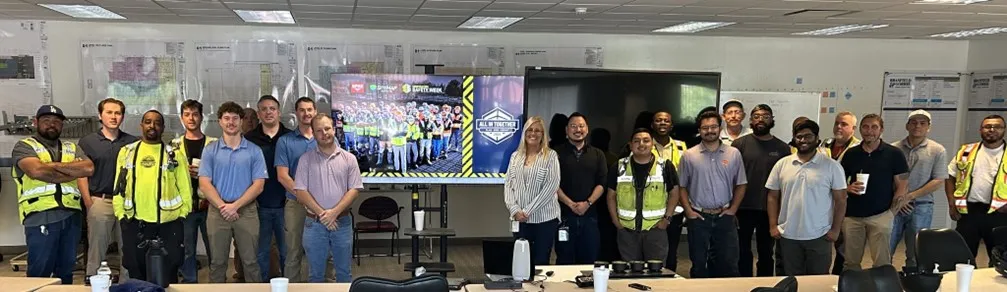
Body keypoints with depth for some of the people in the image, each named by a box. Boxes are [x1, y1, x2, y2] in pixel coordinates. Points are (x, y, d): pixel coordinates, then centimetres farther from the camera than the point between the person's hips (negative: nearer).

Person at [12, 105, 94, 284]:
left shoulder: (72, 148, 19)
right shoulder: (24, 147, 5)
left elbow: (88, 169, 0)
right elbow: (37, 171, -15)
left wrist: (54, 165, -7)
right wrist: (72, 173, -4)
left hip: (71, 215, 5)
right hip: (41, 217, -4)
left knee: (66, 270, 11)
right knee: (39, 272, -2)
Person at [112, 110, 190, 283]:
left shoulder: (174, 154, 3)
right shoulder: (126, 152, 8)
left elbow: (185, 188, 2)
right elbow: (119, 186, 8)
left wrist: (182, 215, -3)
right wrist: (120, 214, 2)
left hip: (168, 224, -2)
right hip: (134, 224, 2)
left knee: (167, 277, 4)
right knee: (136, 275, 12)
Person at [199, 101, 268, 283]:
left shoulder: (254, 151, 2)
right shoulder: (210, 150, 4)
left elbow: (258, 185, -3)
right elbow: (204, 184, -2)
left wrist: (235, 205, -13)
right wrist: (223, 206, -13)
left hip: (246, 211, -1)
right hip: (218, 212, 1)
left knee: (250, 261, 4)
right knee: (217, 262, 10)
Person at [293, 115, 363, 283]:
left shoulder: (349, 159, 3)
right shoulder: (306, 159, 1)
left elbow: (354, 190, -3)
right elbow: (300, 192, -5)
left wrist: (334, 212, -15)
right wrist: (322, 214, -14)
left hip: (342, 222, 1)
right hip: (314, 223, 0)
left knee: (344, 272, 10)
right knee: (316, 274, 9)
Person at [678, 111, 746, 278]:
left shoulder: (733, 154, 3)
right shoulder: (689, 156, 0)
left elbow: (740, 184, 7)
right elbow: (681, 186, 3)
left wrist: (733, 209, -1)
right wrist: (688, 210, -5)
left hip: (725, 217, 1)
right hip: (698, 217, -1)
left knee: (729, 264, 5)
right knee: (699, 266, 8)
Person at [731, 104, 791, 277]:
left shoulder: (782, 148, 3)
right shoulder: (739, 144, -1)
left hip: (770, 210, 1)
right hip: (743, 208, -1)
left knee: (766, 252, 13)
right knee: (743, 251, 9)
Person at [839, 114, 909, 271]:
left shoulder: (894, 154, 1)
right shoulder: (851, 154, 9)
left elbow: (902, 186, 0)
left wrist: (892, 212, -6)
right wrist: (849, 188, -7)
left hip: (880, 216, -3)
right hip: (852, 215, 3)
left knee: (882, 263, -2)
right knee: (850, 263, 7)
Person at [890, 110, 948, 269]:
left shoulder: (937, 150, 2)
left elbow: (938, 181, -4)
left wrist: (911, 196, -10)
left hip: (921, 207, -1)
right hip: (894, 206, 1)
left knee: (916, 255, 5)